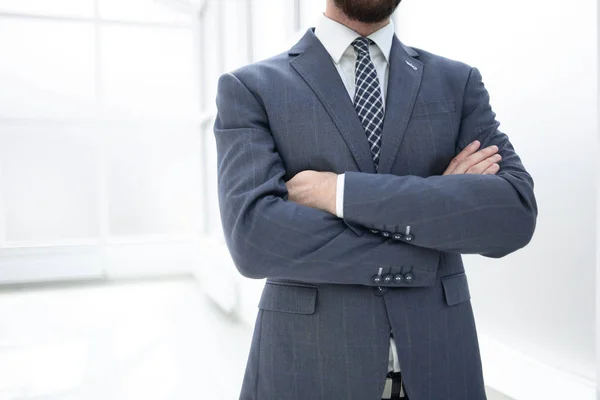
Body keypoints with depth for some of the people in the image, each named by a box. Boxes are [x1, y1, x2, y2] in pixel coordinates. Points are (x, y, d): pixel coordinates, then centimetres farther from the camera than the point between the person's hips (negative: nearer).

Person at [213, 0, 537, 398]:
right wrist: (432, 217, -14)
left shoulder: (458, 84, 3)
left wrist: (342, 193, -19)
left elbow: (513, 216, -11)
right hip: (309, 367, -2)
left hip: (434, 366, 2)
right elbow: (253, 237, -19)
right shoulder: (249, 89, -4)